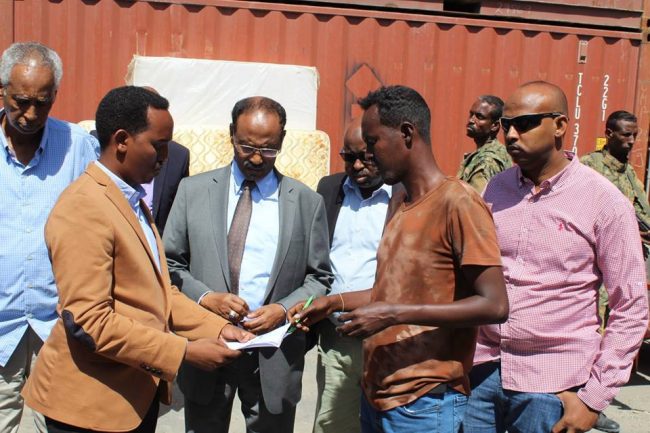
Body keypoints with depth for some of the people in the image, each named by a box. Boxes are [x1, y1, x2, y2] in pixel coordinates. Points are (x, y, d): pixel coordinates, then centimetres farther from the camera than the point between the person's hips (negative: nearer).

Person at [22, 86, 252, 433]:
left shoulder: (133, 199, 12)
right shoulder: (84, 208, -19)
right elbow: (88, 319, -24)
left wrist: (217, 327, 1)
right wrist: (184, 352, -22)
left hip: (138, 391, 9)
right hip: (93, 403, -9)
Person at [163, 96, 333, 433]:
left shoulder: (307, 202, 0)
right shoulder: (193, 190, 2)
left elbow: (319, 278, 4)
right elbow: (170, 263, 4)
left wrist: (283, 310, -12)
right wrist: (204, 297, -13)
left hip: (274, 355, 0)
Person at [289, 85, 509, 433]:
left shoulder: (458, 202, -15)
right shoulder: (403, 205, 12)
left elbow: (494, 306, -20)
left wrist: (394, 314, -22)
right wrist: (333, 302, 8)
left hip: (424, 404, -8)